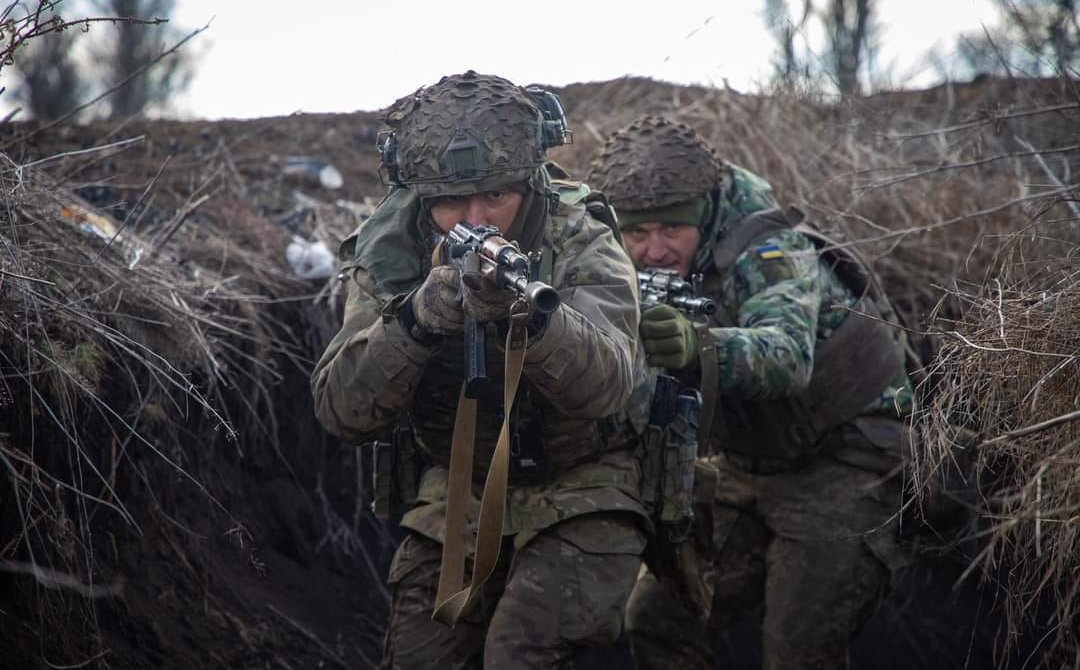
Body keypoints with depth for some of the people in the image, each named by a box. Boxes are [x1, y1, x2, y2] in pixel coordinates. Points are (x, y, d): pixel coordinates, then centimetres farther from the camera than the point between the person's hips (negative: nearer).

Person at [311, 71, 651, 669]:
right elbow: (342, 410, -21)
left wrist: (523, 311, -51)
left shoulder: (583, 247, -17)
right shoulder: (389, 256, -11)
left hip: (578, 495, -4)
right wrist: (416, 321, -38)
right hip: (459, 496, 4)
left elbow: (604, 384, -34)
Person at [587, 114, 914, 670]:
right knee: (656, 622, 6)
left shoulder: (772, 255, -25)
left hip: (839, 465, -7)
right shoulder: (648, 272, -4)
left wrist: (696, 346, -63)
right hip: (743, 467, 7)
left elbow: (790, 355, -45)